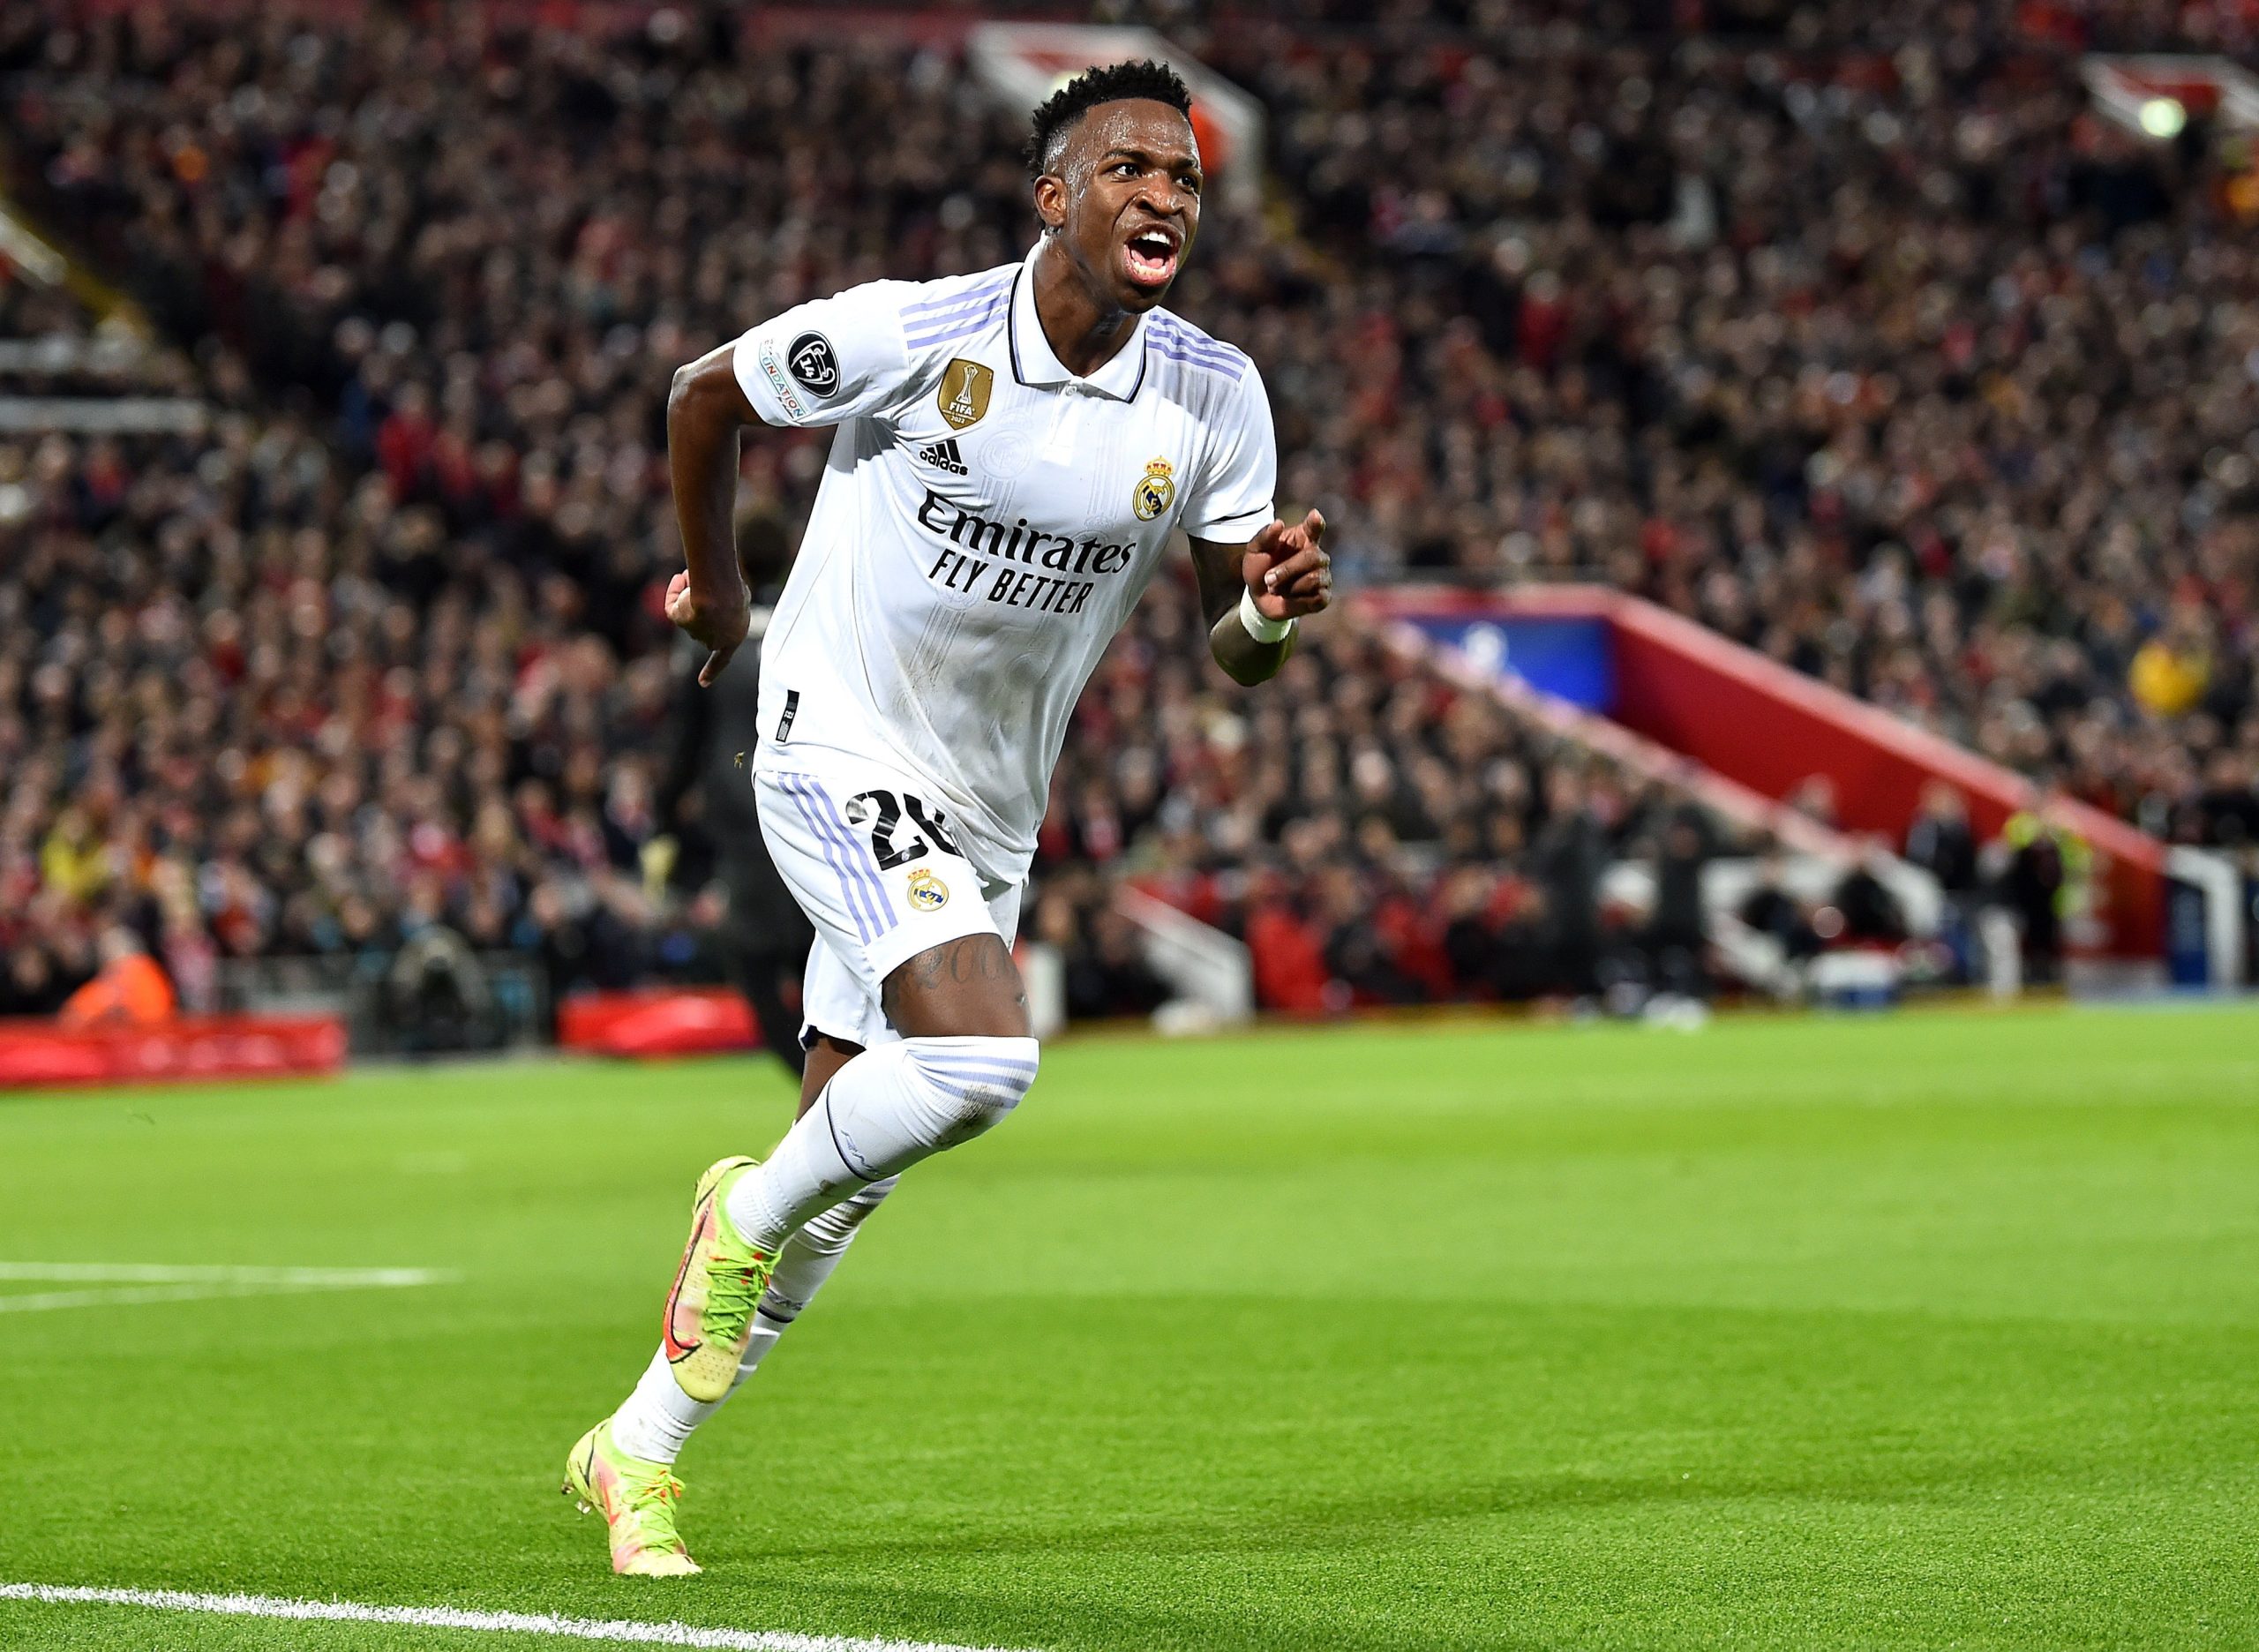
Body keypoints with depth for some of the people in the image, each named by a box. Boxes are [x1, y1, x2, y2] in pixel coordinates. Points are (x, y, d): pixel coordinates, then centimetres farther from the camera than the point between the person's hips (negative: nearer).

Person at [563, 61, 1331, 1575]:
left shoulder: (1215, 397, -6)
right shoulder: (913, 333, -18)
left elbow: (1233, 652, 0)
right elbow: (708, 393, 0)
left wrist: (1270, 608, -23)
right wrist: (714, 585, 12)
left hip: (989, 812, 5)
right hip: (841, 755, -5)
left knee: (840, 1193, 10)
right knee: (981, 1058, -28)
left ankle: (639, 1452, 27)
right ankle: (752, 1209, 1)